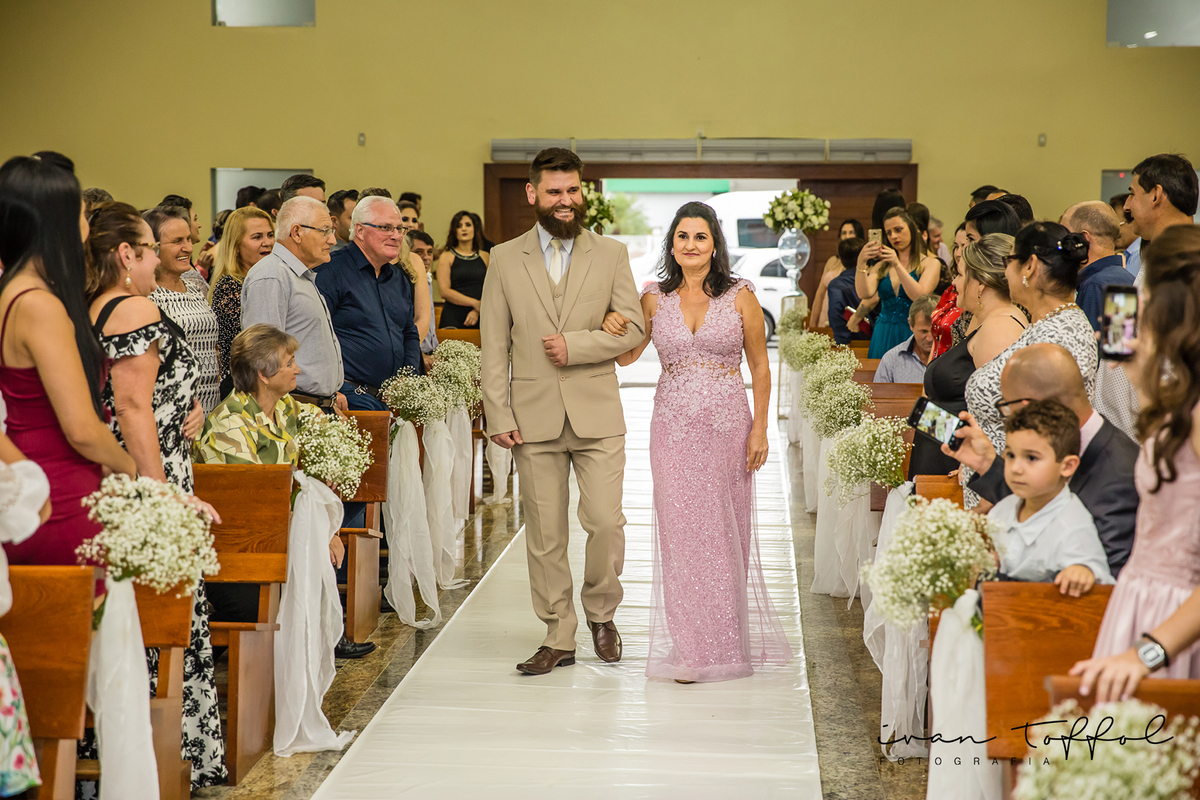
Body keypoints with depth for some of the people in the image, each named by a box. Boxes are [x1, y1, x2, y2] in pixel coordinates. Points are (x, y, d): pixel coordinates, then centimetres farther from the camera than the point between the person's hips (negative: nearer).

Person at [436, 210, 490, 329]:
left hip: (480, 319, 2)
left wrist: (477, 311, -10)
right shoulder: (446, 257, 6)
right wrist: (475, 303, -10)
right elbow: (444, 291, -4)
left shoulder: (486, 257, 13)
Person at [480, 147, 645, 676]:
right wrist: (498, 415, -3)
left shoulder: (611, 254, 6)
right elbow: (494, 345, 5)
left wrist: (575, 345, -12)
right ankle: (558, 638, 16)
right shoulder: (506, 259, 7)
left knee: (606, 521, -7)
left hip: (597, 414, 0)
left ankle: (601, 611, 20)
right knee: (544, 535, 5)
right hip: (534, 418, 1)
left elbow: (632, 328, 1)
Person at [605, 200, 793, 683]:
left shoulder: (739, 296, 0)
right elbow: (626, 355, 11)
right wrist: (610, 329, -10)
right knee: (681, 532, 1)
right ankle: (692, 648, 10)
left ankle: (727, 641, 20)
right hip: (674, 427, 1)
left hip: (728, 425, -1)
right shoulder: (654, 298, 5)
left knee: (725, 532, 6)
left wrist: (760, 428, -2)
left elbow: (760, 366, 3)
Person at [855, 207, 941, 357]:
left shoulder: (930, 263, 4)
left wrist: (897, 265, -18)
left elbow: (920, 297, -14)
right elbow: (864, 294, -4)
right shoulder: (882, 265, 13)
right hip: (883, 335, 3)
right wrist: (861, 264, -16)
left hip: (910, 334, -3)